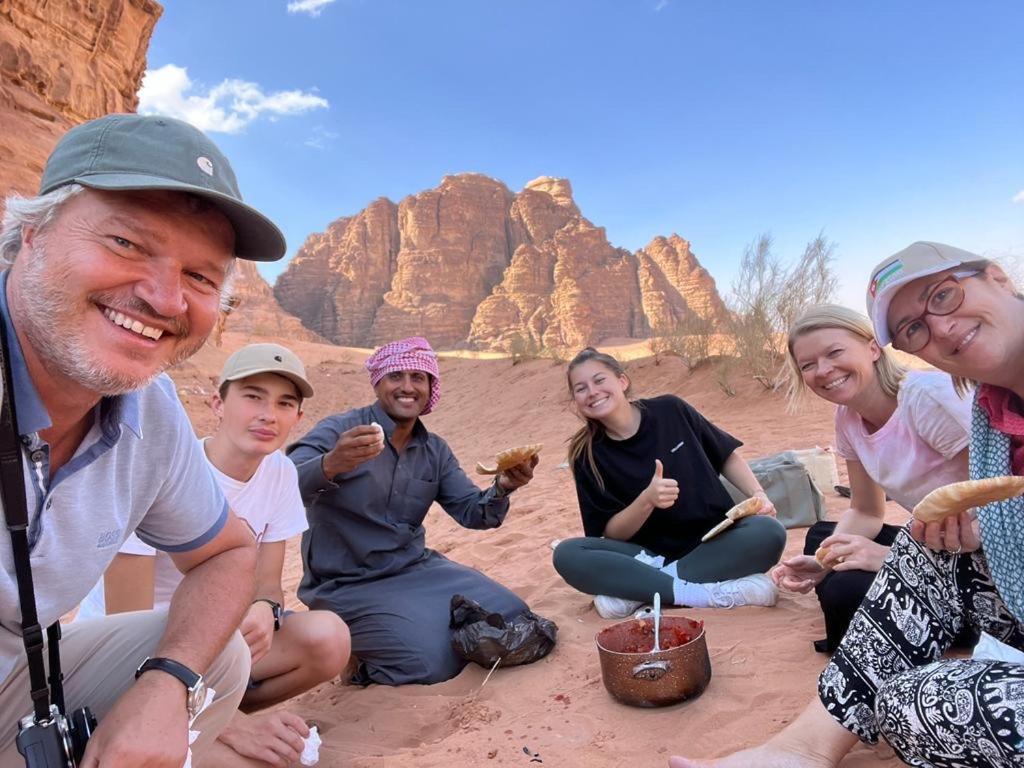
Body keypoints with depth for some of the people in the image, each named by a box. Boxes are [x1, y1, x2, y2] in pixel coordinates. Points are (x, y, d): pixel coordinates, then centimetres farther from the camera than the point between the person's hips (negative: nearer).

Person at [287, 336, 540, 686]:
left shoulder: (435, 451, 6)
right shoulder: (338, 431, -12)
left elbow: (472, 512, 2)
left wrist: (502, 487, -20)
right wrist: (329, 465, -50)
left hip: (415, 568, 7)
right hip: (348, 585, -6)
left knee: (512, 618, -1)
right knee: (433, 660, -23)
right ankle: (357, 649, 8)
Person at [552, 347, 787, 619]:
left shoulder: (670, 410, -5)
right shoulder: (588, 455, -7)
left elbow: (726, 456, 8)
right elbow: (611, 533, -7)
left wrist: (758, 494, -10)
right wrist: (647, 500, -25)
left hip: (715, 540, 1)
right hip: (650, 553, -1)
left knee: (768, 532, -30)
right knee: (566, 554, -25)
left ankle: (639, 590, -22)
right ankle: (715, 593, -28)